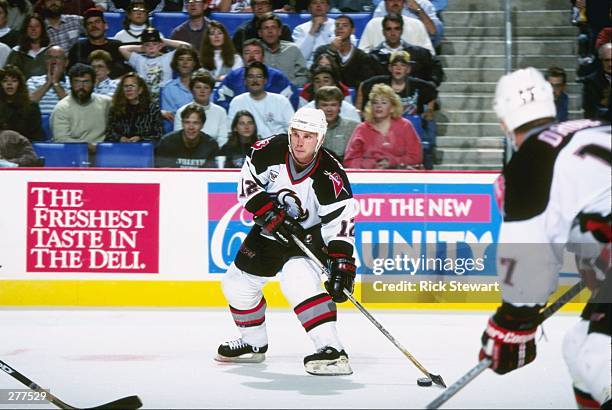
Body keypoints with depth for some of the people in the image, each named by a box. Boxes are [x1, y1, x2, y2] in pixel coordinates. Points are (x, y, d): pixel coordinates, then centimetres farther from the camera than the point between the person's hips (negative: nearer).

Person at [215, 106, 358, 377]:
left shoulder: (330, 176, -27)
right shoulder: (271, 149, -18)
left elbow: (340, 223, -26)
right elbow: (247, 182, -8)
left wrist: (342, 263, -35)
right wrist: (270, 211, -21)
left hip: (310, 234, -5)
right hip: (270, 230, 6)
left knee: (297, 279, -32)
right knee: (237, 283, 11)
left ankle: (332, 352, -36)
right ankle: (254, 344, 36)